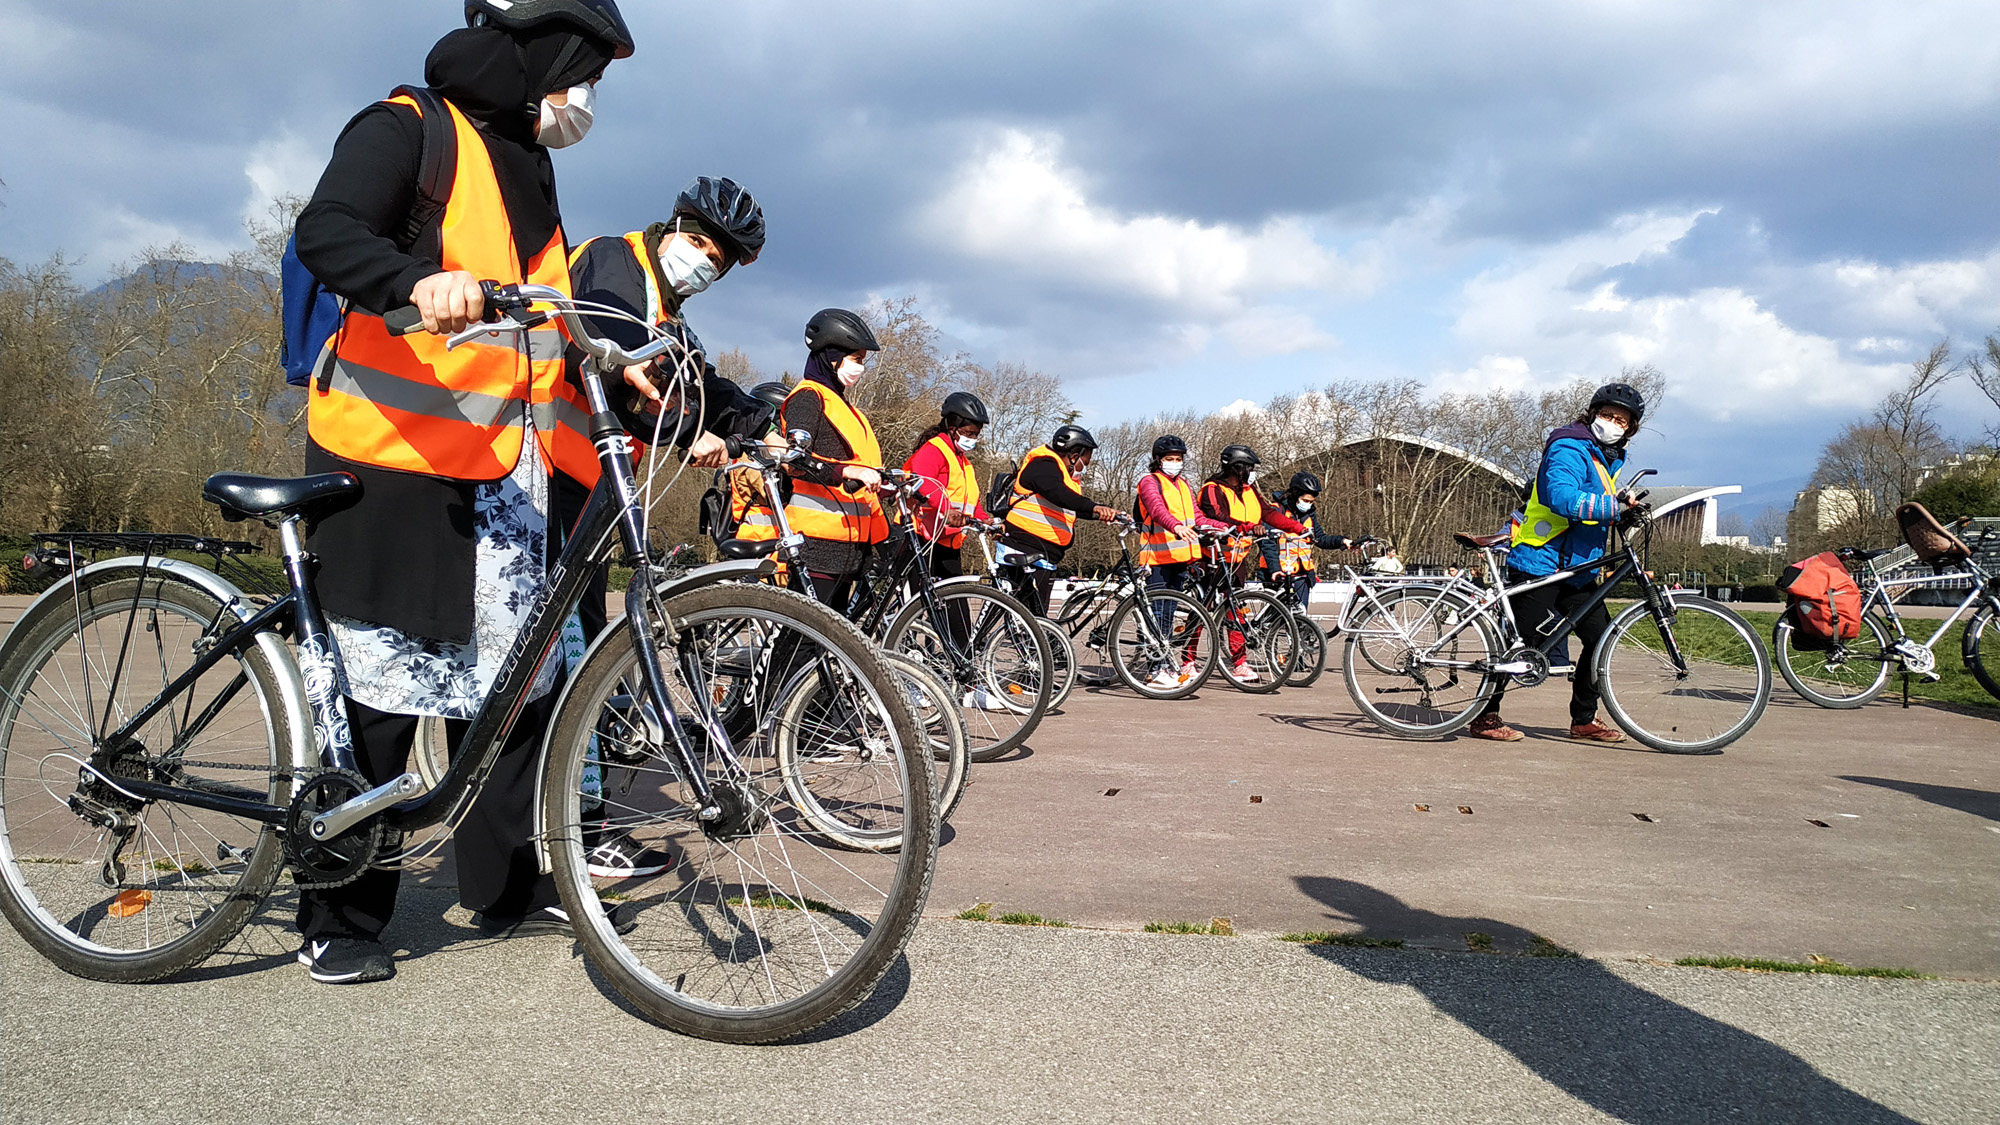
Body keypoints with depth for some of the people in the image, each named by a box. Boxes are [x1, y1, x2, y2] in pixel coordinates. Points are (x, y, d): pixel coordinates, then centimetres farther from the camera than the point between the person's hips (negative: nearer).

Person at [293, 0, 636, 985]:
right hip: (387, 466, -7)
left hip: (499, 476, 7)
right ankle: (339, 917, 10)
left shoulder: (531, 174, 20)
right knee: (377, 690, -3)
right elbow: (327, 231, -22)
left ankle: (513, 887, 21)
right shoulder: (410, 129, -5)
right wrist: (419, 280, -42)